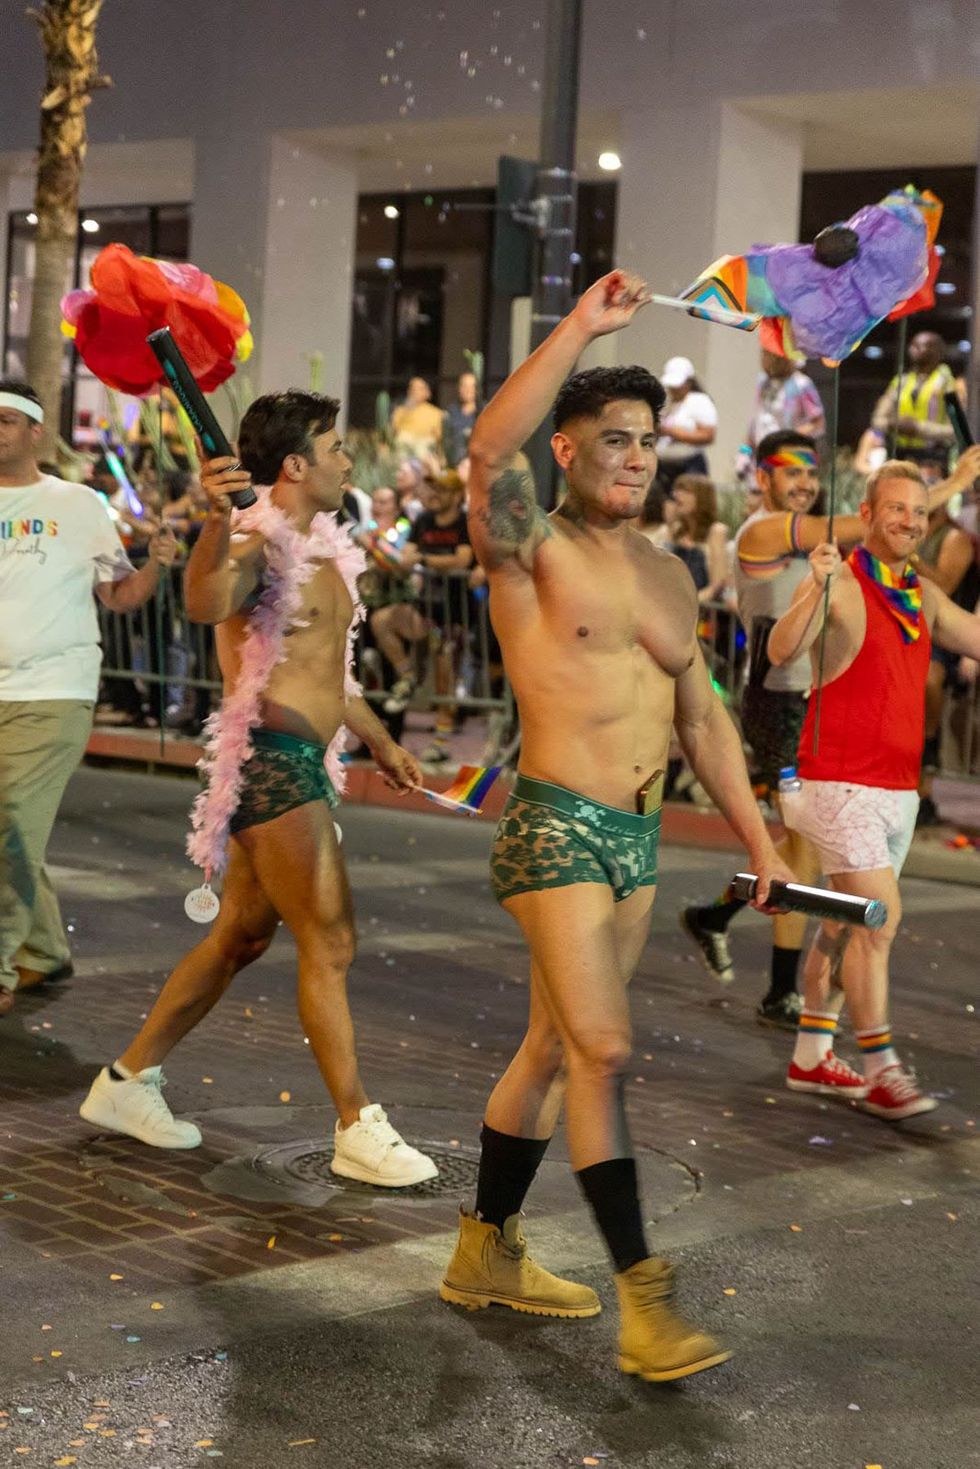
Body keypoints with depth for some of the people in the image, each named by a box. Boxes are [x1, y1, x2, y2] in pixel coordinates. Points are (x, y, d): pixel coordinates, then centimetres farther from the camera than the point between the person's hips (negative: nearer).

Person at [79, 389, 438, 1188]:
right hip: (270, 758, -10)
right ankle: (358, 1130, 0)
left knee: (241, 935, 15)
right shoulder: (258, 546, -14)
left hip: (302, 762, 10)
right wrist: (216, 522, -57)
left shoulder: (319, 548, 17)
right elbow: (207, 604, -39)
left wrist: (379, 740, 35)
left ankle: (127, 1080, 26)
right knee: (330, 944, -7)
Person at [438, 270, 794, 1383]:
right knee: (604, 1049, -13)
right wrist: (580, 327, -26)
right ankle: (642, 1296, -10)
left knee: (556, 1047, 14)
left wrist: (756, 835, 17)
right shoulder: (532, 550, -5)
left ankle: (487, 1252, 27)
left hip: (638, 840, 7)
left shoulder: (667, 575, 16)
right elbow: (491, 450, -26)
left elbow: (701, 716, 21)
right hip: (555, 830, -7)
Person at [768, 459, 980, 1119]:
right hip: (842, 782, -8)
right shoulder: (838, 587, -12)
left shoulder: (926, 597, 12)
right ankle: (881, 1071, -10)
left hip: (899, 788, 8)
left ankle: (812, 1057, 24)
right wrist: (818, 589, -44)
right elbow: (783, 650, -27)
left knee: (848, 924, 14)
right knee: (880, 916, -15)